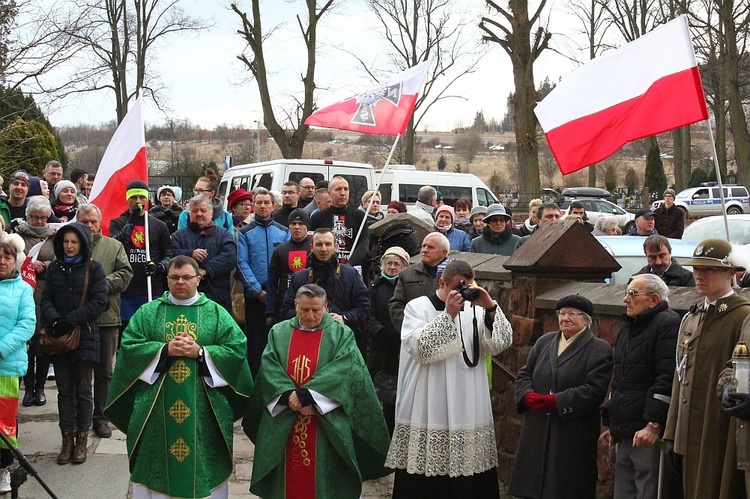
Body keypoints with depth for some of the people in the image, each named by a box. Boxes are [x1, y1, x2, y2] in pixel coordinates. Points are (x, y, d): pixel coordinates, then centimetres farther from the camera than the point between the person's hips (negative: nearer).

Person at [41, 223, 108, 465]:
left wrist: (70, 321, -16)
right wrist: (55, 320, -14)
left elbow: (98, 302, -9)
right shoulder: (54, 268, 9)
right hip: (59, 337, 3)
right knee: (64, 391, 8)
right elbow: (46, 299, 5)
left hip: (85, 337, -3)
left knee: (83, 391, 4)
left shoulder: (94, 269, -2)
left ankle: (82, 440, 13)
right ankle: (67, 439, 15)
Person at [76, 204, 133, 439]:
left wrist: (103, 285, -14)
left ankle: (101, 417, 17)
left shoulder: (114, 246, 10)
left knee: (104, 370, 7)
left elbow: (125, 273, 1)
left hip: (106, 316, 1)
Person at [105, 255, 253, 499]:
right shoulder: (148, 312, 8)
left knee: (204, 466, 4)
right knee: (157, 465, 5)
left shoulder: (217, 313, 6)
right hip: (156, 409, 1)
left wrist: (201, 352, -14)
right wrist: (165, 350, -13)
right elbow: (128, 347, -1)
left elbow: (237, 350, -2)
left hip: (204, 409, 0)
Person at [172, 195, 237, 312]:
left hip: (218, 295, 0)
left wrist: (206, 270, -17)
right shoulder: (179, 235, 15)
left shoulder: (223, 234, 10)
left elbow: (230, 257, -7)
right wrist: (190, 254, -18)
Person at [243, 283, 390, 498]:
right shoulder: (278, 332, 8)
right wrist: (290, 396, -20)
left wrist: (306, 395, -23)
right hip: (283, 424, 2)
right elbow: (269, 368, -3)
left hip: (326, 426, -2)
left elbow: (343, 370, -14)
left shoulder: (341, 334, 0)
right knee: (288, 479, 8)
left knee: (323, 479, 1)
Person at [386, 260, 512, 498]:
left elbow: (499, 345, -1)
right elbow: (421, 349, -13)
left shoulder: (475, 309, 10)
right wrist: (448, 314, -17)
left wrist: (491, 308, -13)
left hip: (468, 413, 3)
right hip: (427, 413, -3)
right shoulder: (417, 307, 2)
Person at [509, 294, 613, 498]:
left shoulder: (599, 349, -2)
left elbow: (594, 390, -13)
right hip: (537, 433, 5)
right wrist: (528, 395, -7)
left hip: (573, 435, -5)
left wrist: (555, 401, -17)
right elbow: (524, 374, 16)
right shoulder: (544, 342, 15)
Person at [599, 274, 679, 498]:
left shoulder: (668, 324, -9)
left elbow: (667, 379, -19)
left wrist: (653, 425, -22)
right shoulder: (627, 328, 20)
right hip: (625, 434, 9)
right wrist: (612, 424, 23)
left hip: (649, 435, -9)